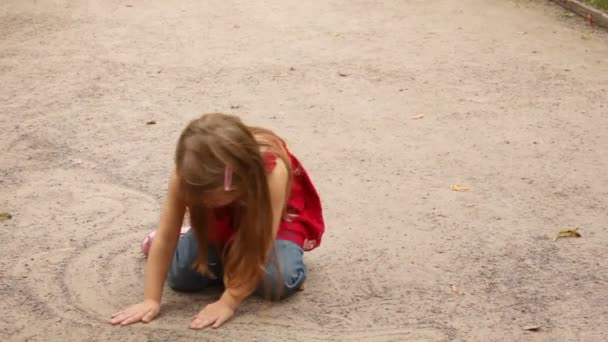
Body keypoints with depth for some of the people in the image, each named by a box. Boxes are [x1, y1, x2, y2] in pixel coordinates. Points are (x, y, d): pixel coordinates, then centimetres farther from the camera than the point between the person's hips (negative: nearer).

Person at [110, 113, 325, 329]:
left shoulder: (273, 170, -42)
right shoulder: (187, 174, -35)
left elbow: (261, 246, -38)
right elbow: (164, 238, -28)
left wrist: (229, 302, -40)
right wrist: (151, 300, -32)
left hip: (275, 218, -2)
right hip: (222, 220, 3)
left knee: (279, 282, -29)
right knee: (181, 276, -17)